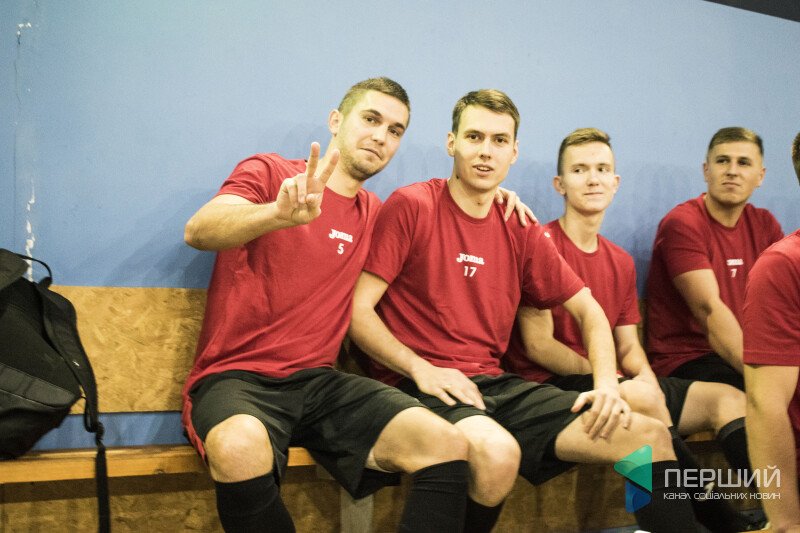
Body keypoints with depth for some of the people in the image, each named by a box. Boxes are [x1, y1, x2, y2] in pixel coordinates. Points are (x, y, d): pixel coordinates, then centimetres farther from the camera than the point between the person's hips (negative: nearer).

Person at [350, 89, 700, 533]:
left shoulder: (519, 230, 12)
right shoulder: (411, 206, -4)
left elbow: (588, 310, 17)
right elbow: (358, 310, -8)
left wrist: (607, 385, 0)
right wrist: (421, 369, -20)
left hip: (497, 386, 5)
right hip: (422, 388, -5)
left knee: (649, 436, -7)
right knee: (496, 452, -37)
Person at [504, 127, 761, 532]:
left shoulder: (621, 262, 14)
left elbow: (629, 346, 13)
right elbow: (537, 345, -13)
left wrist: (644, 375, -11)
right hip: (550, 385, -8)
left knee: (729, 398, -5)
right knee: (642, 398, -34)